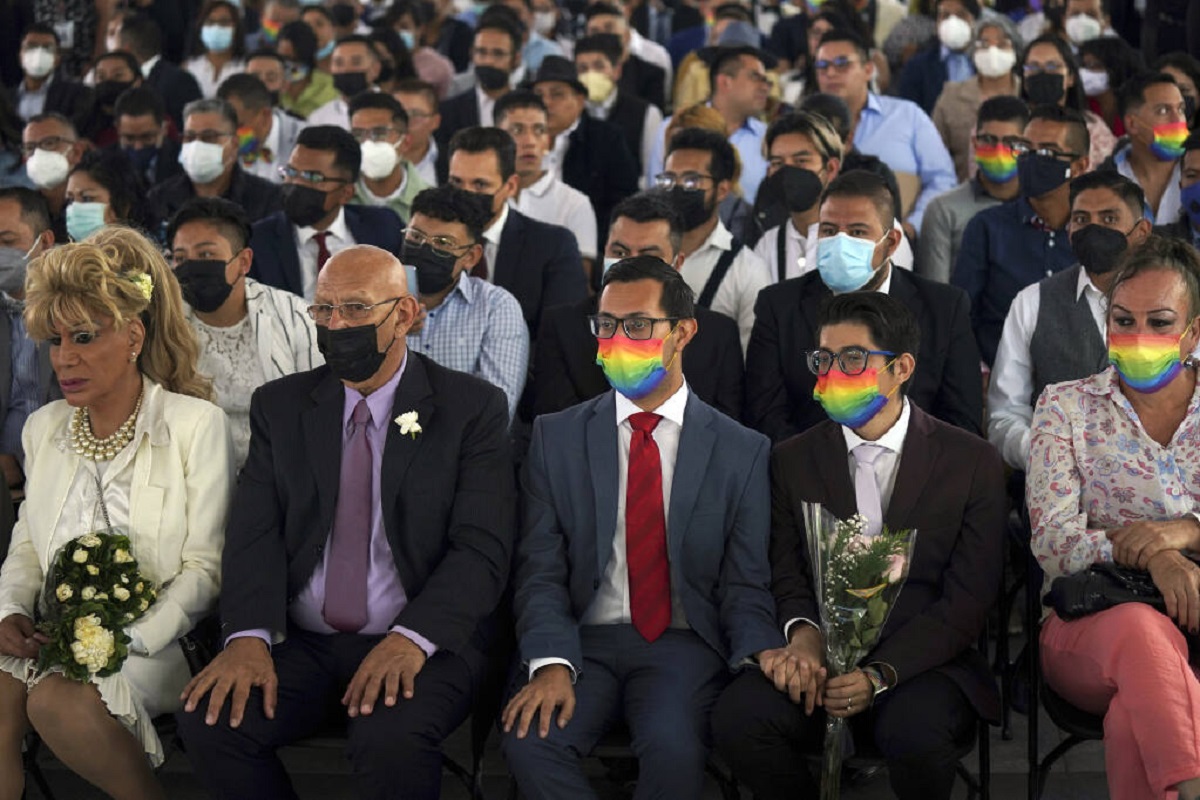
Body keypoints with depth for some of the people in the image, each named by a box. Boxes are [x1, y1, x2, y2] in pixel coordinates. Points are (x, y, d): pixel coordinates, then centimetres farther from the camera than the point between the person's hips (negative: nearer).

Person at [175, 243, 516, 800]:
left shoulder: (473, 409, 1)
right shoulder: (280, 407, 12)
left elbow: (482, 549, -7)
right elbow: (255, 534, 2)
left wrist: (411, 640, -24)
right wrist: (249, 637, -18)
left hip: (422, 644, -3)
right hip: (300, 643, 3)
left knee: (391, 738, -35)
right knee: (208, 721, -24)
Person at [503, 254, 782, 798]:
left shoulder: (742, 452, 7)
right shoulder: (556, 437, 9)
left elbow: (744, 584, 5)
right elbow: (541, 570, 2)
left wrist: (763, 652, -18)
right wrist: (551, 664, -16)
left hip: (685, 644, -1)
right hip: (584, 639, 1)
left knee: (673, 748, -33)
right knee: (529, 739, -30)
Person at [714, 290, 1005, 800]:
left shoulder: (973, 463, 2)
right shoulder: (794, 460, 12)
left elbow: (968, 599, -4)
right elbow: (787, 576, 9)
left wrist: (880, 674, -18)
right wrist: (803, 632, -16)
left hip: (921, 662, -2)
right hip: (820, 660, 2)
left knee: (917, 734, -36)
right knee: (737, 719, -29)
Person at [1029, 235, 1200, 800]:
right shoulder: (1067, 407, 12)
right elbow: (1054, 546, -2)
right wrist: (1153, 555, -22)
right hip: (1087, 622, -1)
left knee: (1136, 712, -38)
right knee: (1142, 628, -40)